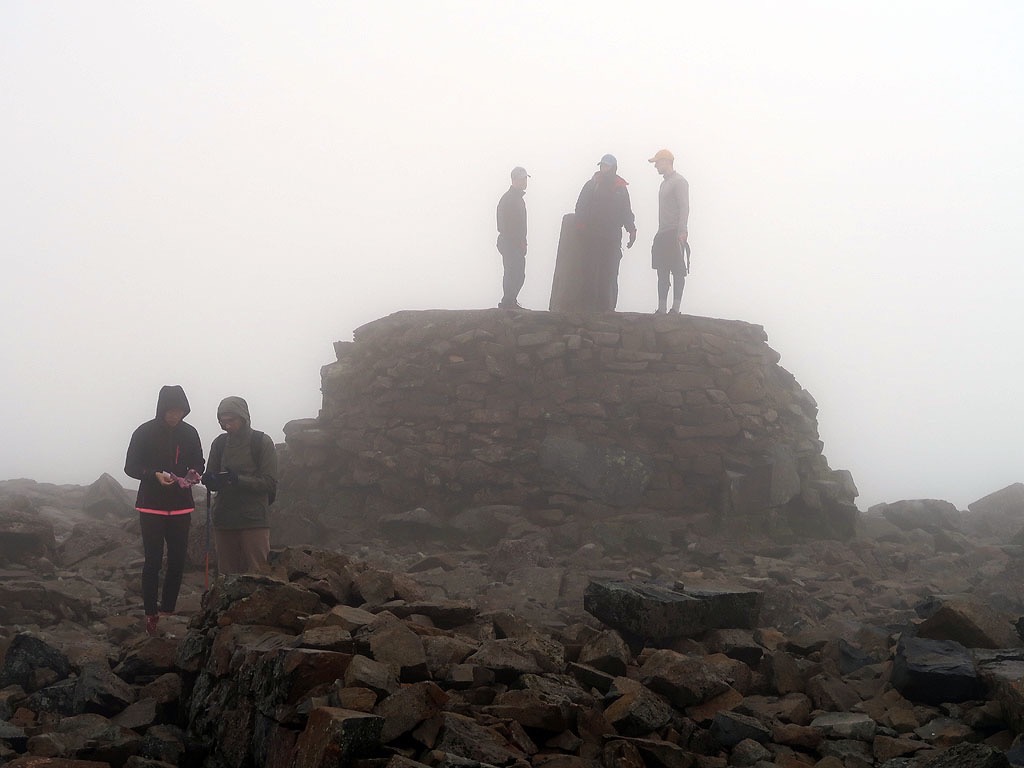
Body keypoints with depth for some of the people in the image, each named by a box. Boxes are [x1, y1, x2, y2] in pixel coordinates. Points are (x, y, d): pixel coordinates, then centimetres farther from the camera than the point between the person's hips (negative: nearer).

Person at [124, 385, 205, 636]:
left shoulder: (189, 433, 3)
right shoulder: (145, 433, -7)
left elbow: (198, 462, 14)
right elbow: (130, 467, -4)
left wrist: (194, 473, -9)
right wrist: (155, 475, -21)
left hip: (181, 506, 4)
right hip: (152, 506, -3)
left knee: (177, 559, 6)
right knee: (153, 561, -3)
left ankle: (169, 610, 15)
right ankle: (151, 614, 2)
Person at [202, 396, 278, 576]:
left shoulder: (262, 442, -2)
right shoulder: (219, 443, 10)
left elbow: (270, 483, -8)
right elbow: (213, 482, 14)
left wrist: (238, 479, -21)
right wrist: (210, 480, -11)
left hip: (254, 520, -4)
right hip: (224, 520, 4)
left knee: (257, 574, -8)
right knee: (227, 575, 7)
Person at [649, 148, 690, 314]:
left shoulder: (679, 181, -7)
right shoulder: (665, 183, 21)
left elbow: (684, 207, -15)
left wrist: (681, 232, -23)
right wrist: (660, 233, 18)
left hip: (675, 234, -9)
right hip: (662, 235, 9)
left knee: (677, 272, -8)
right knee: (662, 272, 5)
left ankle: (675, 309, -10)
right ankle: (661, 309, 6)